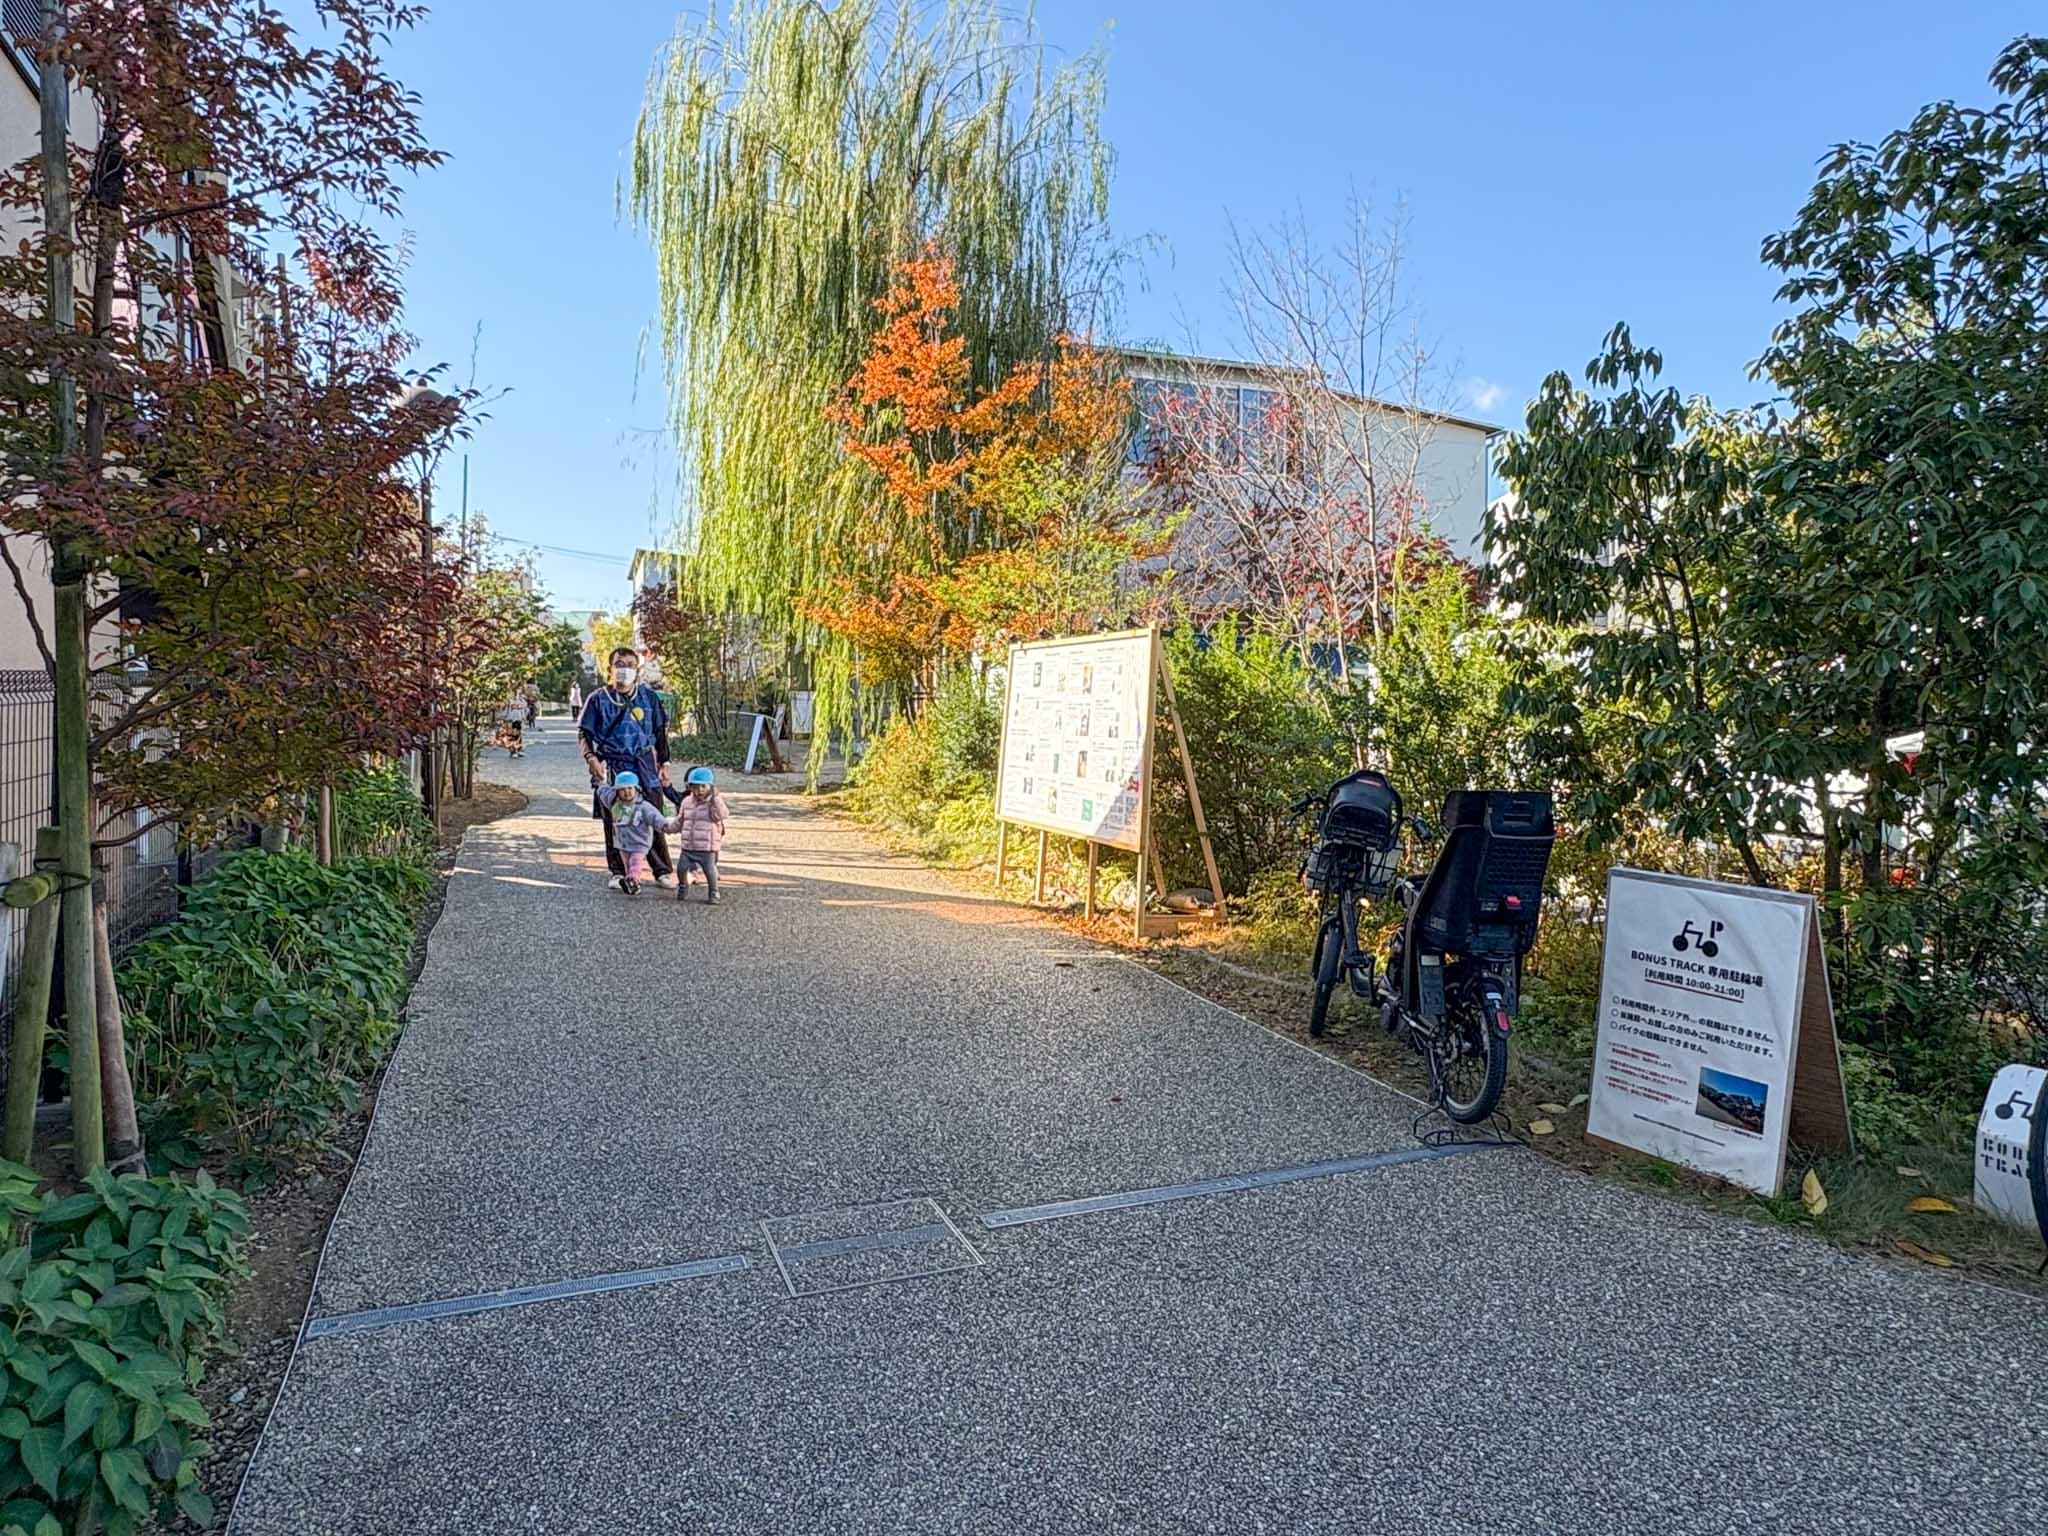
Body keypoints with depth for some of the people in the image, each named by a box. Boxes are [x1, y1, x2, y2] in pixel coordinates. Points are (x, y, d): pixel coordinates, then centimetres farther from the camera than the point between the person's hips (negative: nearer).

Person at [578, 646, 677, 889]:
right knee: (613, 821, 3)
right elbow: (583, 733, 4)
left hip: (644, 765, 1)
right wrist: (592, 760, -11)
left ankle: (663, 871, 9)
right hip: (611, 767, 0)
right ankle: (618, 872, 15)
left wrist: (664, 764, 10)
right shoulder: (598, 699, 1)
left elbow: (661, 732, 11)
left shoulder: (648, 696, 5)